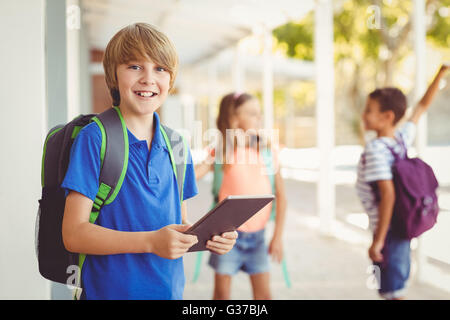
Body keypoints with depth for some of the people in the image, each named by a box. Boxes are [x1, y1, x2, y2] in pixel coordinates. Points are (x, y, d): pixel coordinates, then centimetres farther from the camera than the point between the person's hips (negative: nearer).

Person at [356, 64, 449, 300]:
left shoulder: (375, 150, -21)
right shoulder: (403, 137, -1)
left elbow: (388, 195, -26)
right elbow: (422, 106, 13)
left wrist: (378, 240, -22)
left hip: (388, 229, -8)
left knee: (392, 292, 1)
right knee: (398, 286, 20)